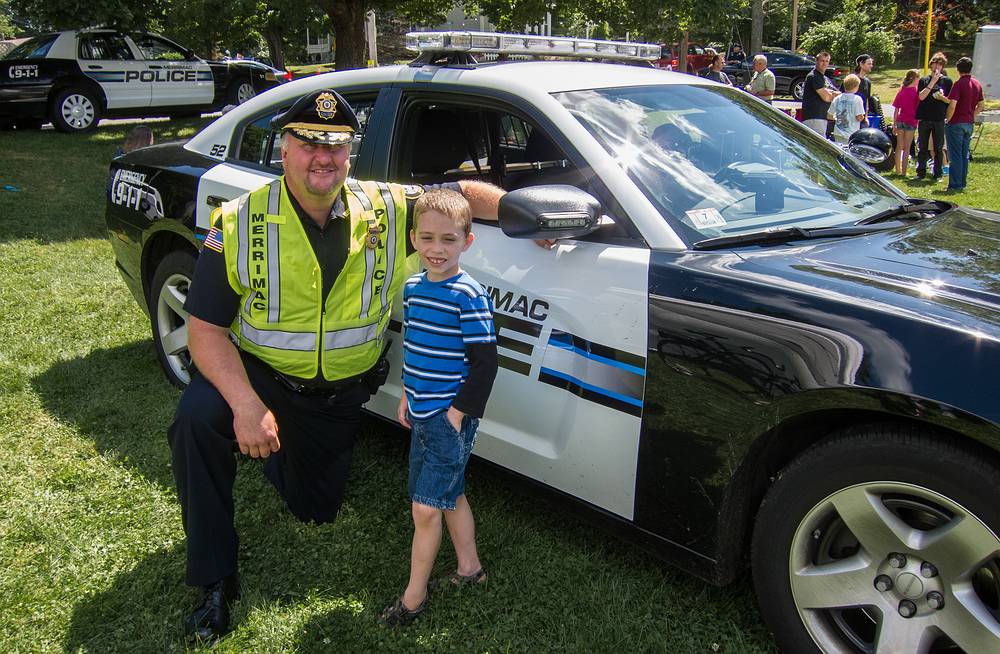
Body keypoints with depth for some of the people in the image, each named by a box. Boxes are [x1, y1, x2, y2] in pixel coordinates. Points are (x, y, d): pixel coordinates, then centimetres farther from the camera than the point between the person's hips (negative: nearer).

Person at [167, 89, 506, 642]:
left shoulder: (387, 210, -12)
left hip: (342, 396, 3)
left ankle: (286, 450, 51)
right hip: (260, 373, -2)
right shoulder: (240, 223, -17)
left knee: (315, 510, 14)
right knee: (196, 421, -34)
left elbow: (464, 194, 0)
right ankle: (214, 582, -15)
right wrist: (246, 403, -32)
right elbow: (206, 328, -17)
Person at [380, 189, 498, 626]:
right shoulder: (413, 287, 6)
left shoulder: (469, 296, -17)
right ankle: (470, 568, 37)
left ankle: (414, 598, 9)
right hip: (421, 414, 8)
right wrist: (407, 397, 18)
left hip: (451, 418, -8)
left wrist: (459, 412, -17)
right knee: (450, 495, 20)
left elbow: (484, 363, -17)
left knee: (426, 508, -4)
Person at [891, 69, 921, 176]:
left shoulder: (901, 91, 4)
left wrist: (894, 124, 10)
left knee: (899, 146, 13)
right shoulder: (916, 91, -9)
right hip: (911, 121, -4)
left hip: (900, 121, 4)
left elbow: (896, 109, 6)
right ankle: (903, 171, 1)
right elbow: (919, 106, -10)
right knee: (907, 148, 1)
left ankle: (898, 170, 20)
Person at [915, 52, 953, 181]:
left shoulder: (947, 81, 5)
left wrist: (942, 97, -15)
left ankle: (938, 173, 7)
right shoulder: (924, 80, 9)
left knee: (938, 148, 1)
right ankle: (921, 172, 13)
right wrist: (932, 82, -12)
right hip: (924, 118, 1)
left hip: (939, 119, -1)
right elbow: (921, 96, -7)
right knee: (922, 147, 6)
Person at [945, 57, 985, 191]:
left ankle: (955, 185, -5)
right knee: (965, 155, 12)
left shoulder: (959, 83, -14)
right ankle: (962, 183, 16)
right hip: (969, 123, 7)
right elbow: (980, 105, 16)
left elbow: (952, 105, -22)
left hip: (956, 123, -7)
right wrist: (972, 117, 19)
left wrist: (947, 119, -9)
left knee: (956, 155, -5)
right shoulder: (977, 84, 10)